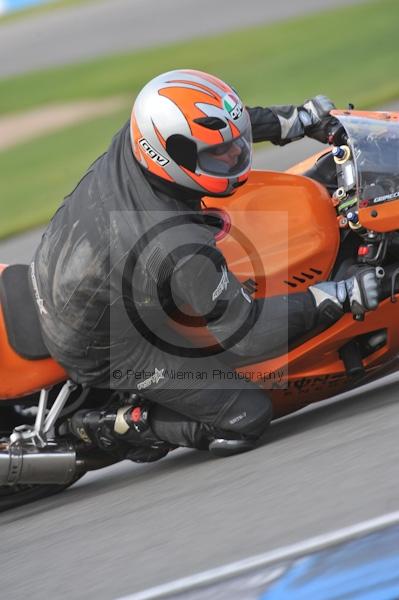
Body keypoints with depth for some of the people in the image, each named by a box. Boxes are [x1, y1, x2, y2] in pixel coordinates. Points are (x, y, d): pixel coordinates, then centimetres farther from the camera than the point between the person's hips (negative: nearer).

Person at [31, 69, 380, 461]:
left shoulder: (133, 141, -20)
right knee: (246, 419, -5)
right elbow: (245, 333, -27)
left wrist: (299, 120, 4)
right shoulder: (181, 252, -39)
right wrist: (341, 297, -24)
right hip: (101, 350, -8)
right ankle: (117, 425, 6)